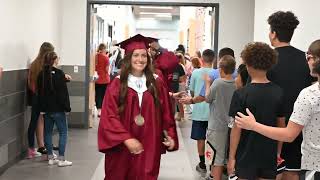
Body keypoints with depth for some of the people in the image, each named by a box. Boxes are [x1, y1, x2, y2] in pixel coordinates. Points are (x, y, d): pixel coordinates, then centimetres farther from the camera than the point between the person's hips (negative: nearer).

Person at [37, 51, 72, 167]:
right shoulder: (59, 74, -13)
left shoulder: (41, 74, 5)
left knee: (48, 132, 12)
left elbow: (40, 92, 9)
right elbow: (63, 92, -14)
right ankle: (61, 159, -1)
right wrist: (67, 107, -7)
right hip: (58, 108, -6)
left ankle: (50, 158, 16)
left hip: (46, 108, 6)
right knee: (63, 132, 2)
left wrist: (42, 108, 14)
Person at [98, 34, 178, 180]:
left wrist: (170, 136, -5)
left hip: (149, 147, 1)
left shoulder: (157, 83, 4)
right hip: (122, 148, -1)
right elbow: (109, 116, -9)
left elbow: (166, 114, 7)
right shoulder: (117, 84, -2)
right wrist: (126, 139, -19)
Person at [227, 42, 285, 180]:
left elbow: (237, 128, -13)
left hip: (247, 154, -3)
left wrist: (231, 157, -5)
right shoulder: (279, 92, -3)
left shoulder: (241, 94, -14)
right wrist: (278, 152, 14)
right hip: (270, 154, 3)